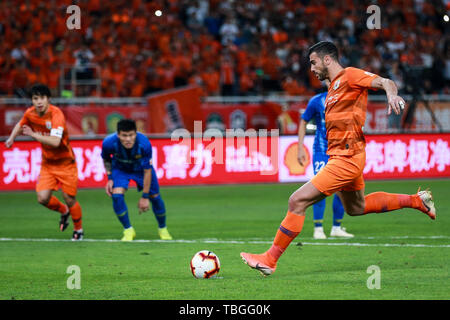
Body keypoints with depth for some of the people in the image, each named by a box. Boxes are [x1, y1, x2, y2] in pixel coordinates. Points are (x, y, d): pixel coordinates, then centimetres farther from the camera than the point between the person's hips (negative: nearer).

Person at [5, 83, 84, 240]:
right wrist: (12, 137, 3)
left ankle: (78, 229, 26)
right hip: (47, 163, 5)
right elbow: (20, 124, 20)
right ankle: (64, 211, 24)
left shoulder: (56, 114, -25)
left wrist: (33, 134, -31)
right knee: (43, 198, -9)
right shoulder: (30, 113, -6)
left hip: (65, 163, -5)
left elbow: (55, 141, -37)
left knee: (70, 199, -1)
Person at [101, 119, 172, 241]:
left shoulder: (144, 144, -37)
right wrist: (110, 178, -15)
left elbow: (147, 171, -26)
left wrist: (145, 197, -22)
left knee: (155, 197, 1)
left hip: (140, 168, 0)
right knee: (117, 194, -22)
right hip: (120, 168, 0)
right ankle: (128, 230, -2)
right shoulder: (109, 143, -33)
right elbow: (106, 159, -6)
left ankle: (162, 229, 29)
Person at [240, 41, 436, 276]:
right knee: (356, 208, 28)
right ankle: (415, 200, 35)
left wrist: (392, 95, -41)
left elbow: (386, 83, -20)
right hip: (339, 155, 11)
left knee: (297, 201, -14)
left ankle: (270, 260, -10)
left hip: (346, 158, -11)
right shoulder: (333, 86, 18)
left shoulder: (349, 75, -10)